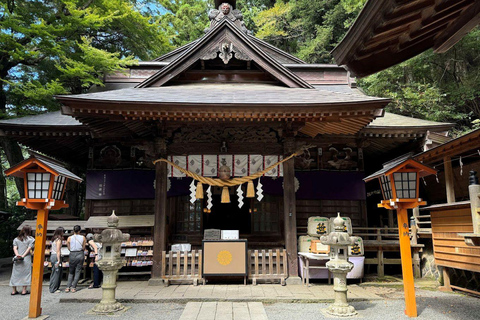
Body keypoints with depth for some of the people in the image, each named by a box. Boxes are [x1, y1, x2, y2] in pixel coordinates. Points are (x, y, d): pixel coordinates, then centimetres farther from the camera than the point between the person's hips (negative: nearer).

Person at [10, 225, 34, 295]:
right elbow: (29, 248, -10)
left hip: (17, 259, 4)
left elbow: (15, 248, -1)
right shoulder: (30, 239, 0)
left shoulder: (16, 239, 11)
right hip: (26, 259, -3)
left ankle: (13, 290, 16)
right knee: (26, 273, 4)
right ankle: (24, 290, 4)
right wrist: (23, 255, -10)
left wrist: (17, 255, -10)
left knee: (15, 274, 11)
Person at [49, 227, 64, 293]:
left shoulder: (53, 239, 14)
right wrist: (58, 260, -18)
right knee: (56, 273, -2)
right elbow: (58, 251, -17)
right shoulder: (59, 239, -12)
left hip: (52, 256, 9)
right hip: (56, 256, -9)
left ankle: (51, 287, 22)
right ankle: (53, 289, 4)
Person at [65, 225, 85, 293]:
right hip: (80, 254, 0)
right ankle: (73, 287, 6)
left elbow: (69, 248, 4)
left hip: (72, 255, 0)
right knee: (77, 272, 7)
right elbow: (83, 248, 3)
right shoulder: (83, 238, -4)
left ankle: (68, 287, 8)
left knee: (71, 272, 14)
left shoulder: (69, 238, -3)